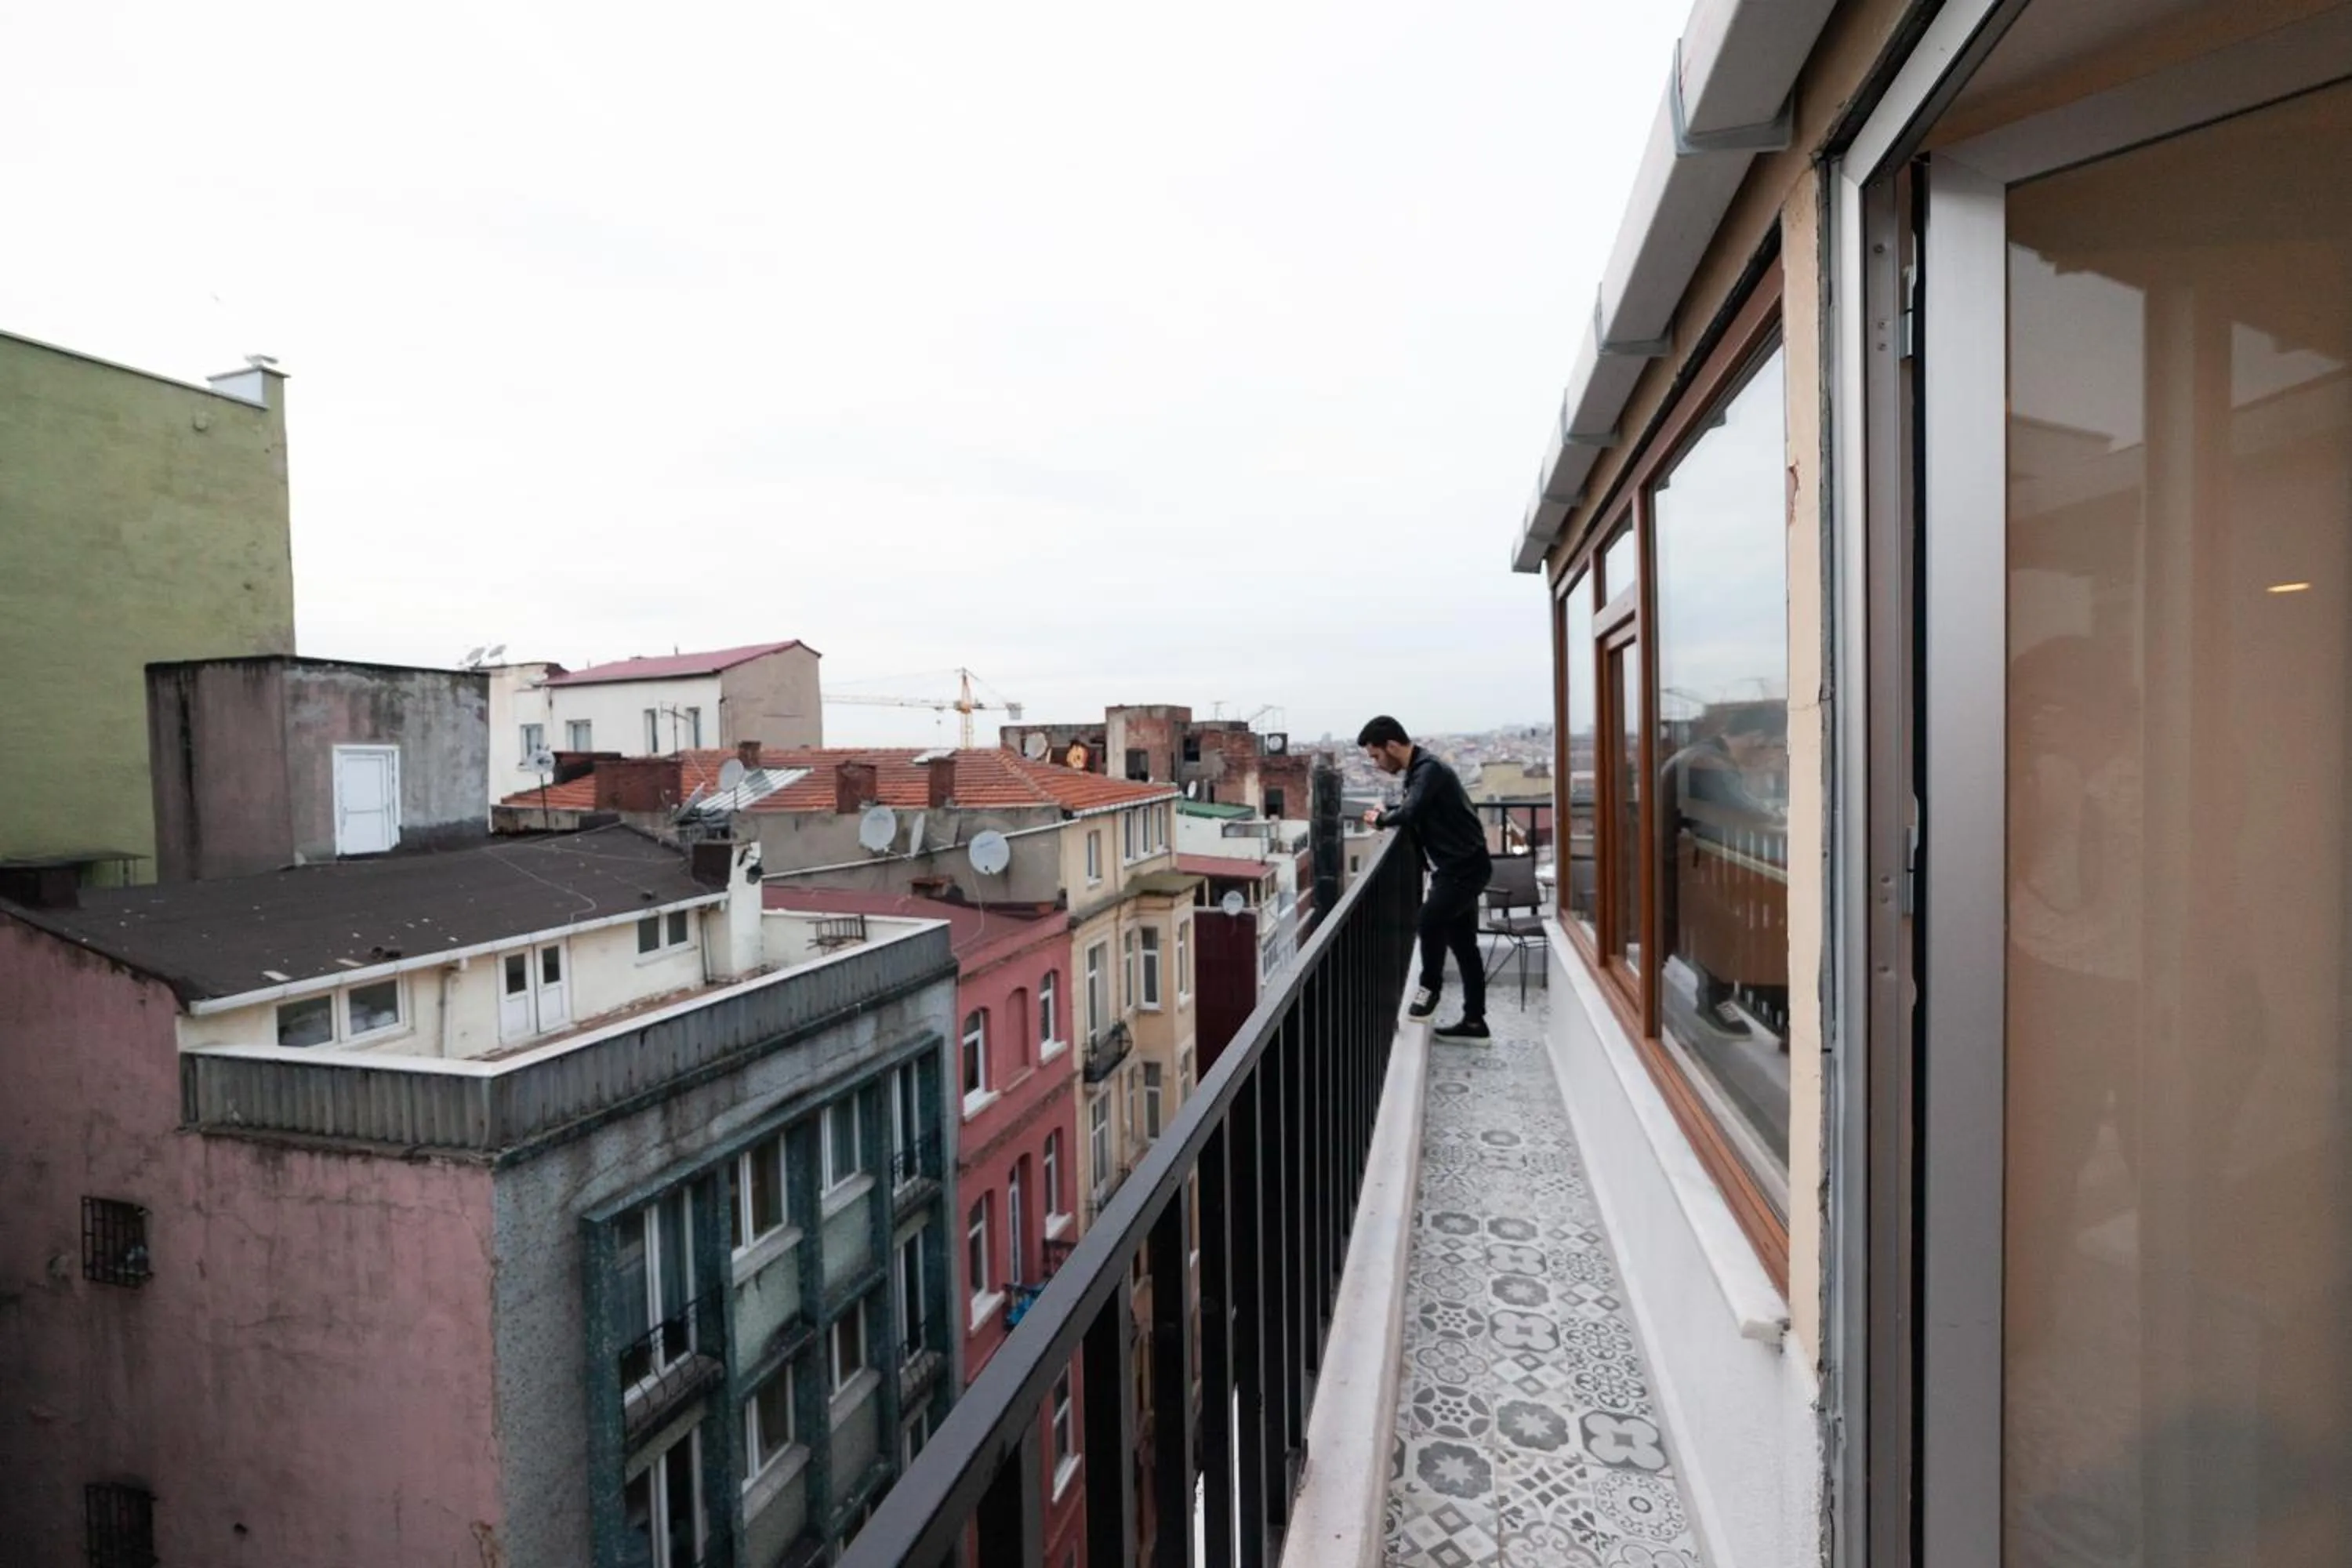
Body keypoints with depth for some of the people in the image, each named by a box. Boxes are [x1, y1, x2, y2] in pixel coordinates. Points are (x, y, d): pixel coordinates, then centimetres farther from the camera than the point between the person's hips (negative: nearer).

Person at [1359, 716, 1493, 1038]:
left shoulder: (1429, 769, -18)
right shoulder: (1418, 770, 14)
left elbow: (1410, 813, -29)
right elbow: (1414, 810, 19)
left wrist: (1381, 819, -12)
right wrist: (1385, 814, 1)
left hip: (1466, 865, -10)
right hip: (1456, 866, 10)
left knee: (1430, 919, -19)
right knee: (1463, 943, 10)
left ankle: (1430, 986, 3)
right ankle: (1474, 1020, 14)